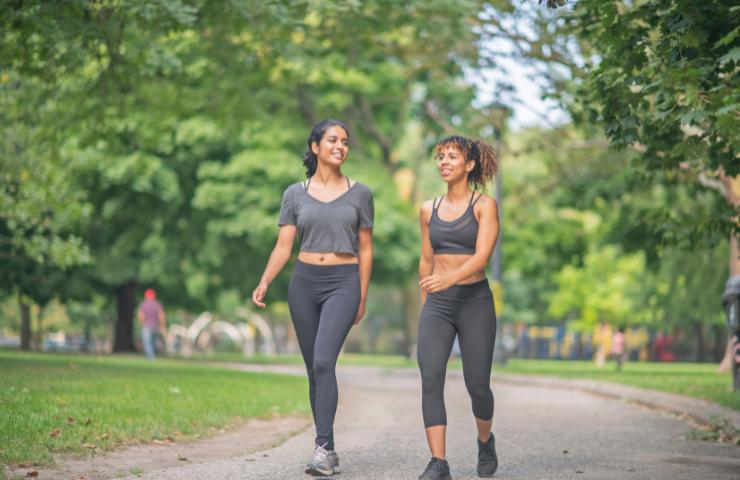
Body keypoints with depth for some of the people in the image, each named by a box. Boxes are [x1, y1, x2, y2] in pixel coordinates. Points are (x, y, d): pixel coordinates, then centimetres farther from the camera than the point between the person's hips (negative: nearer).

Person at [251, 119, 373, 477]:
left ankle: (323, 447, -21)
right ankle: (328, 449, 15)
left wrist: (362, 298, 6)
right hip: (303, 283, 3)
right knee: (314, 368, 6)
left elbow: (365, 249, 8)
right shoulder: (295, 194, 7)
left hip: (343, 283, -3)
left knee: (323, 362, -20)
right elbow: (283, 247, 4)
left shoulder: (359, 194, 5)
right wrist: (264, 282, -11)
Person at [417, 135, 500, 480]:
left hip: (475, 301, -3)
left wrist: (450, 278, -34)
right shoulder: (429, 209, 9)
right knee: (430, 379, -15)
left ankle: (485, 441, 33)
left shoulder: (484, 205, -4)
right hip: (437, 305, 3)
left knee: (477, 385, 1)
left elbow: (482, 257, -17)